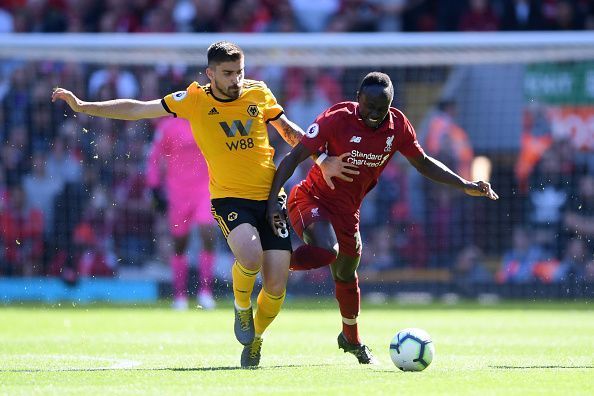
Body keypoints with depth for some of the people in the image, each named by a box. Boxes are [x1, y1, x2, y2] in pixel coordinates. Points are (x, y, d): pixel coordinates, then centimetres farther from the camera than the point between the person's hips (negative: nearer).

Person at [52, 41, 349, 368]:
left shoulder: (258, 93, 6)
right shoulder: (194, 100, -1)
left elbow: (290, 131, 21)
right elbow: (137, 110, 2)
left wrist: (322, 161, 14)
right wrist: (82, 106, -1)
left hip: (270, 197, 3)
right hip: (229, 198, -3)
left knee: (276, 287, -6)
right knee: (250, 256, -33)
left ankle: (254, 340, 25)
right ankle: (241, 307, 1)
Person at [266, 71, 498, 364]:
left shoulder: (397, 126, -8)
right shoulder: (337, 119, -22)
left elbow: (423, 163, 9)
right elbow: (294, 157, -18)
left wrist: (465, 186, 1)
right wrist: (272, 200, -26)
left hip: (347, 211, 5)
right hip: (311, 199, -5)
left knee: (346, 277, 19)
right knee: (326, 251, -36)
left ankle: (352, 340, 42)